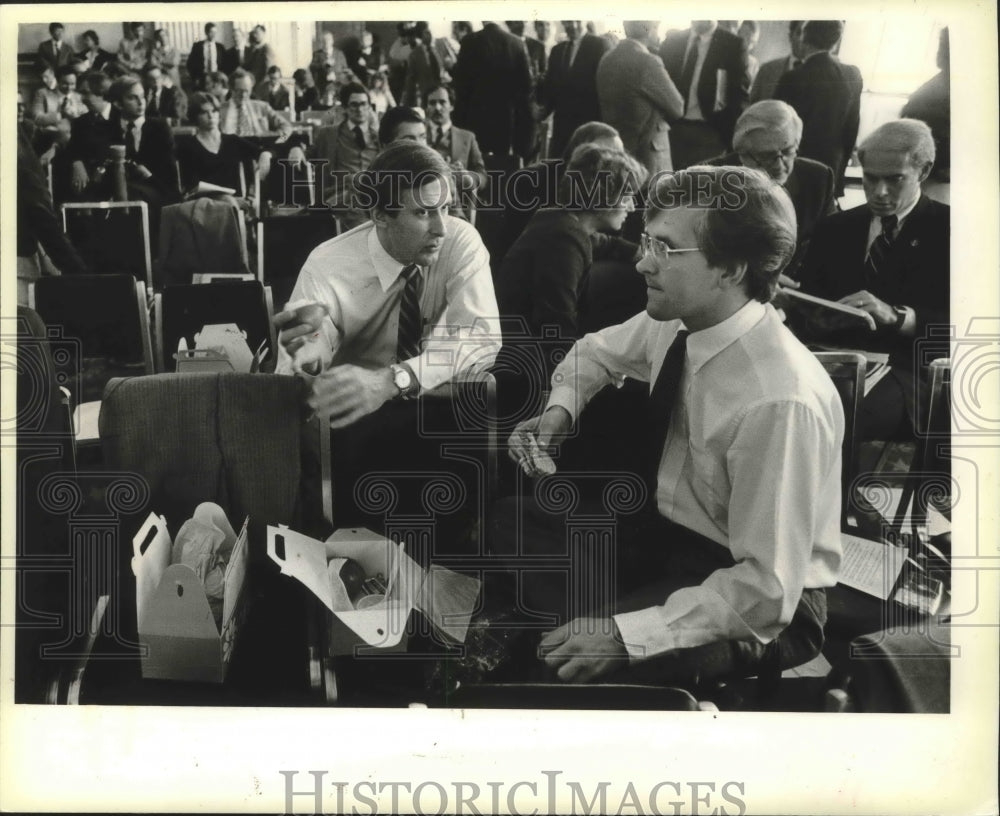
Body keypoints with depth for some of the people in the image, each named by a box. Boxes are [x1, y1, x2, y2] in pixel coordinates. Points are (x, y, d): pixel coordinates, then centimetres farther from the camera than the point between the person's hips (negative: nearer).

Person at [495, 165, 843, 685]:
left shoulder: (781, 402, -31)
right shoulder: (671, 322, -8)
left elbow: (766, 592, -29)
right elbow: (597, 353, 17)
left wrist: (625, 634, -31)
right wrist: (559, 411, -3)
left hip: (764, 604, -8)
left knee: (576, 660, -30)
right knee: (506, 524, 3)